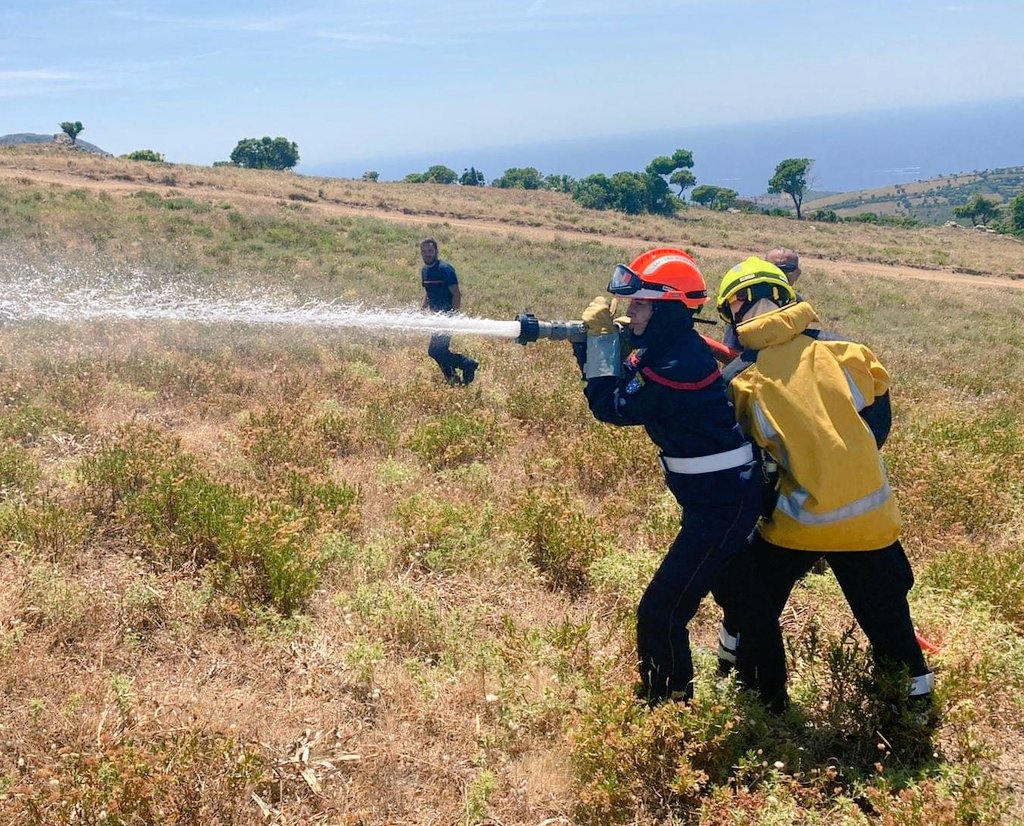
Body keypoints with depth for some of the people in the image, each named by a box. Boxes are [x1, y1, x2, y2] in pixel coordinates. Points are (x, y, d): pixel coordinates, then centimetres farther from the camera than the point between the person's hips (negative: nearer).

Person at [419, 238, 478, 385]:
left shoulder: (445, 269, -14)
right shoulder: (424, 271, 11)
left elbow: (456, 295, -17)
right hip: (436, 316, 8)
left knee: (435, 350, -15)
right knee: (440, 350, 7)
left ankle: (467, 364, -2)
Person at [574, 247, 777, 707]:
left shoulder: (680, 363, -24)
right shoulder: (668, 349, 6)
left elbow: (613, 408, -20)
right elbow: (615, 390, 8)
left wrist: (601, 339, -15)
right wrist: (590, 341, -6)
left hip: (721, 503, -10)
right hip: (726, 496, 10)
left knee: (660, 615, -9)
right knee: (740, 599, 24)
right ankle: (766, 699, 43)